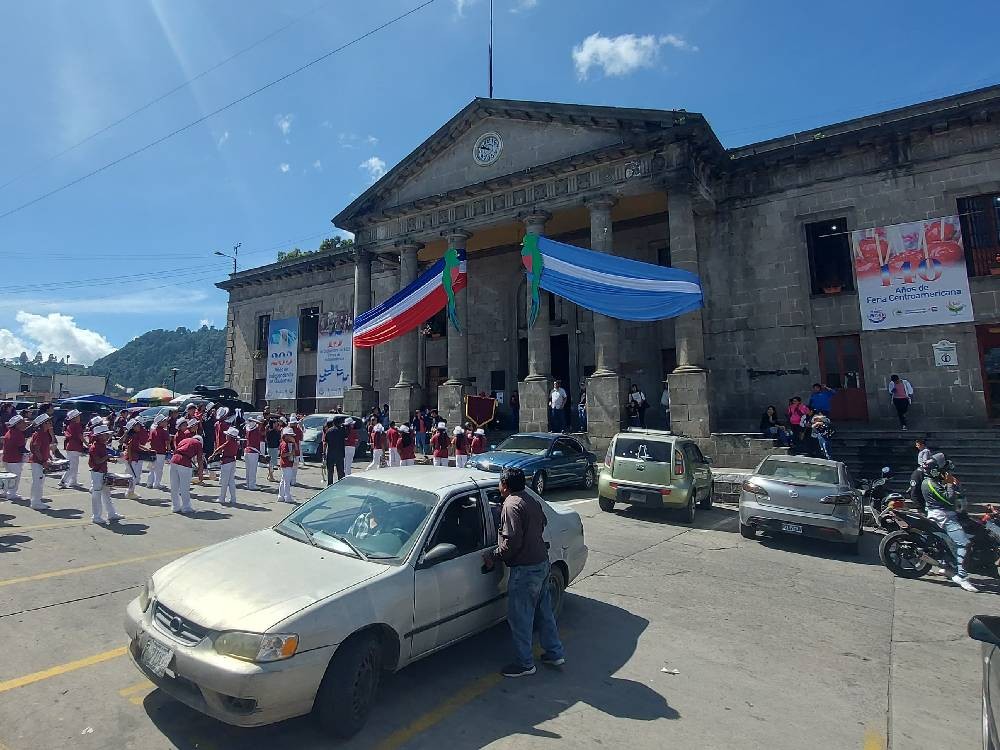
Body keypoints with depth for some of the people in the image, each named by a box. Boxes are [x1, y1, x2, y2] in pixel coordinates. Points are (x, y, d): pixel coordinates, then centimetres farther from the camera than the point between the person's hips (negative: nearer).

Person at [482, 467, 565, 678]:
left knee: (519, 617, 6)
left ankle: (525, 664, 18)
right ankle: (555, 653, 32)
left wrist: (493, 556, -13)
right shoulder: (532, 501, 8)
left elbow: (513, 541, -25)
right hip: (542, 562, 9)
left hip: (525, 569, -9)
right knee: (543, 610, 21)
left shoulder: (512, 505, -19)